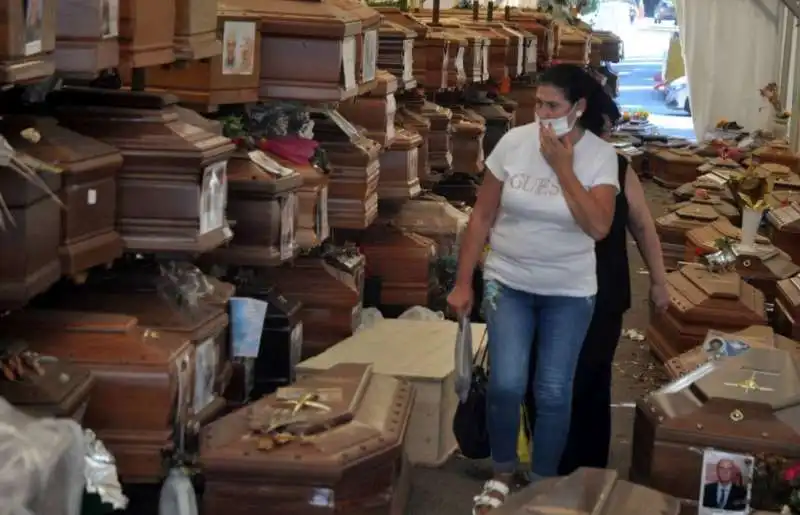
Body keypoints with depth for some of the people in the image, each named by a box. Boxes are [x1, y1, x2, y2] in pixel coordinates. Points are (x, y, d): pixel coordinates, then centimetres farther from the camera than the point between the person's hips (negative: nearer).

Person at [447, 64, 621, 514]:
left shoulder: (601, 155, -10)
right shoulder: (514, 142, -8)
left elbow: (598, 227, -23)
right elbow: (483, 216, -1)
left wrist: (563, 167, -24)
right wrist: (463, 282, -2)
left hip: (569, 292, 0)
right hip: (508, 283, 1)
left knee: (554, 393, 2)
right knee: (506, 385, -9)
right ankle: (502, 473, 16)